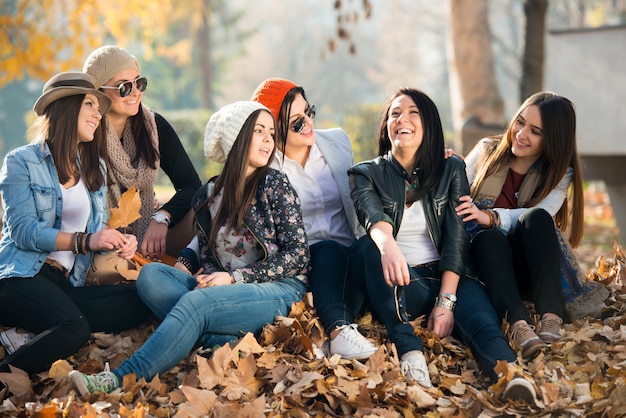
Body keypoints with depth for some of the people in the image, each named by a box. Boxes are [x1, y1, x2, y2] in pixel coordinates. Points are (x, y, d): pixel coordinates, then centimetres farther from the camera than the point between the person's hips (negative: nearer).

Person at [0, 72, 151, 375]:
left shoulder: (95, 168, 19)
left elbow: (98, 230, 16)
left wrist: (118, 243, -8)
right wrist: (84, 241, -23)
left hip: (67, 283, 7)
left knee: (138, 301, -21)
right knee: (74, 327, -36)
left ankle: (30, 333, -20)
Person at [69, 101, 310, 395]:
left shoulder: (274, 185, -1)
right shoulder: (209, 196, 12)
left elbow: (297, 255, -6)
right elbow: (208, 258, 14)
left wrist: (234, 278, -12)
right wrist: (185, 264, -10)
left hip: (280, 290, -5)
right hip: (226, 292, 6)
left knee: (195, 303, -32)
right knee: (151, 274, -15)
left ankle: (121, 380, -38)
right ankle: (227, 343, -32)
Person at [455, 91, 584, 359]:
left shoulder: (559, 173, 4)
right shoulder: (487, 151, 7)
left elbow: (542, 215, -16)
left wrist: (490, 216, -32)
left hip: (527, 269, 0)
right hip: (483, 256, 0)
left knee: (537, 217, -29)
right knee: (490, 236, -34)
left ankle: (551, 317, -41)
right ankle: (518, 323, -53)